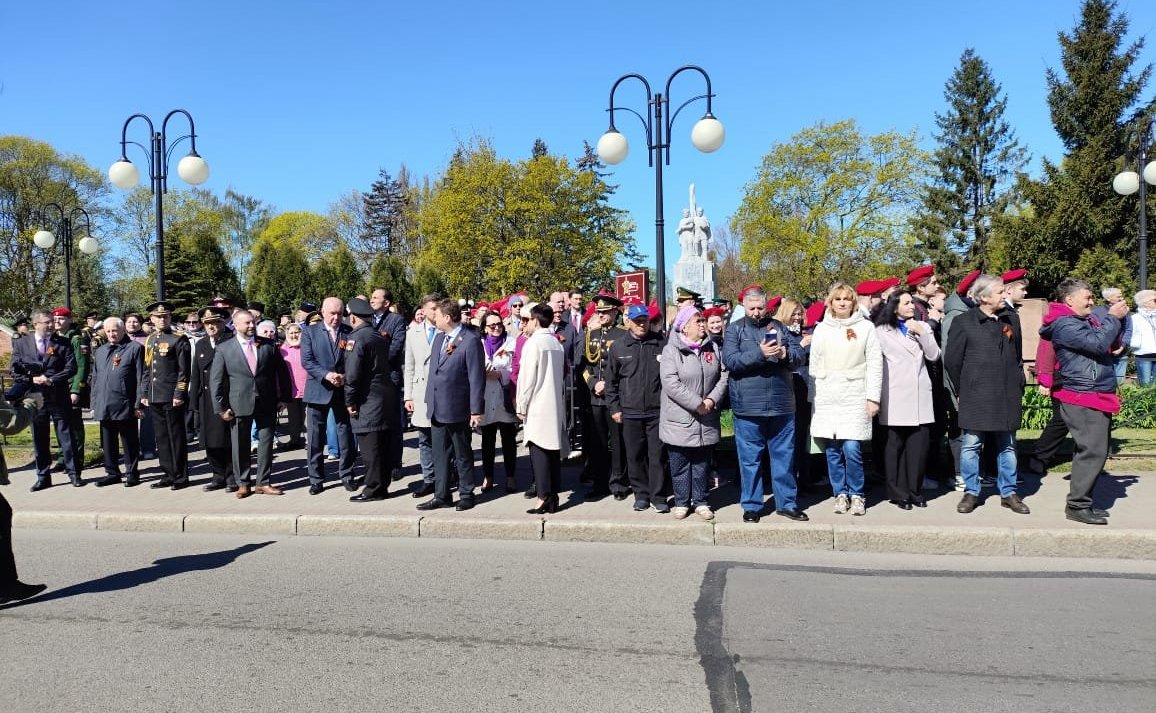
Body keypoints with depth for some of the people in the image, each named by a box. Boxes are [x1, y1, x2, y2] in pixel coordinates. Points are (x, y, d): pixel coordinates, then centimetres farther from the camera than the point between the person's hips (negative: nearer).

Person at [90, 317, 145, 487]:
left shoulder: (134, 348, -3)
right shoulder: (100, 351, 16)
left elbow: (140, 379, -6)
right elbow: (95, 379, 19)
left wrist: (138, 405, -10)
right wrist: (94, 404, 13)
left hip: (125, 407, -5)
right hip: (104, 407, 6)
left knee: (130, 442, 3)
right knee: (108, 442, 11)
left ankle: (132, 473, 12)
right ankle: (112, 473, 21)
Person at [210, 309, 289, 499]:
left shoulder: (269, 345, 2)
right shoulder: (224, 349, -1)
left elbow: (281, 372, 8)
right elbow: (216, 380, 0)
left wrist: (283, 397, 4)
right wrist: (221, 407, -4)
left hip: (266, 404, 1)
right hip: (239, 405, -1)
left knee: (266, 444, 6)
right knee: (240, 446, 7)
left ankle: (263, 483, 17)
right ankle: (243, 483, 20)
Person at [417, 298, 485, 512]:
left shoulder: (471, 340, -13)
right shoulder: (439, 338, 11)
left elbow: (477, 378, -14)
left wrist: (476, 410, -15)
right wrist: (429, 400, 14)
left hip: (457, 409, -7)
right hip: (436, 408, 7)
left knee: (463, 455, 7)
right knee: (439, 454, 11)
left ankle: (466, 494, 20)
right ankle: (441, 496, 20)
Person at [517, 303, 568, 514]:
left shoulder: (533, 343, -11)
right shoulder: (557, 343, 11)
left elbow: (527, 378, -12)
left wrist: (521, 406, -6)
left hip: (538, 407, -7)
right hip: (555, 405, 7)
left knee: (539, 451, -4)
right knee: (553, 450, 8)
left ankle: (544, 498, -5)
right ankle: (553, 497, 13)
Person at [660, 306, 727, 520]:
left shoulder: (713, 348, 7)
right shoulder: (671, 350, -9)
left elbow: (723, 377, 5)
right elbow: (671, 384, -18)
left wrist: (712, 400, -10)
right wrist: (697, 404, -18)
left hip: (706, 420, 4)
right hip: (679, 420, -4)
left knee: (702, 463, 12)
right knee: (680, 464, 6)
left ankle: (701, 502, 23)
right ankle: (682, 502, 19)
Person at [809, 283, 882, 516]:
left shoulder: (866, 327, 3)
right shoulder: (821, 329, 10)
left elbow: (875, 364, 0)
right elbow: (814, 366, 12)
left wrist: (873, 397, -5)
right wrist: (813, 398, 8)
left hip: (855, 398, -3)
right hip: (827, 399, 3)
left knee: (851, 449, -10)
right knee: (832, 450, 4)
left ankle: (856, 495, 8)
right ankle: (840, 494, 17)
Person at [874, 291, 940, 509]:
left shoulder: (923, 327, 17)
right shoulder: (882, 331, 6)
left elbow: (934, 355, 6)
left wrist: (921, 333, -6)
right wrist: (876, 395, -2)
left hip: (920, 395, 3)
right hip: (895, 397, -3)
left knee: (918, 445, 1)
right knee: (895, 444, -2)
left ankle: (914, 491, 12)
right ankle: (898, 493, 5)